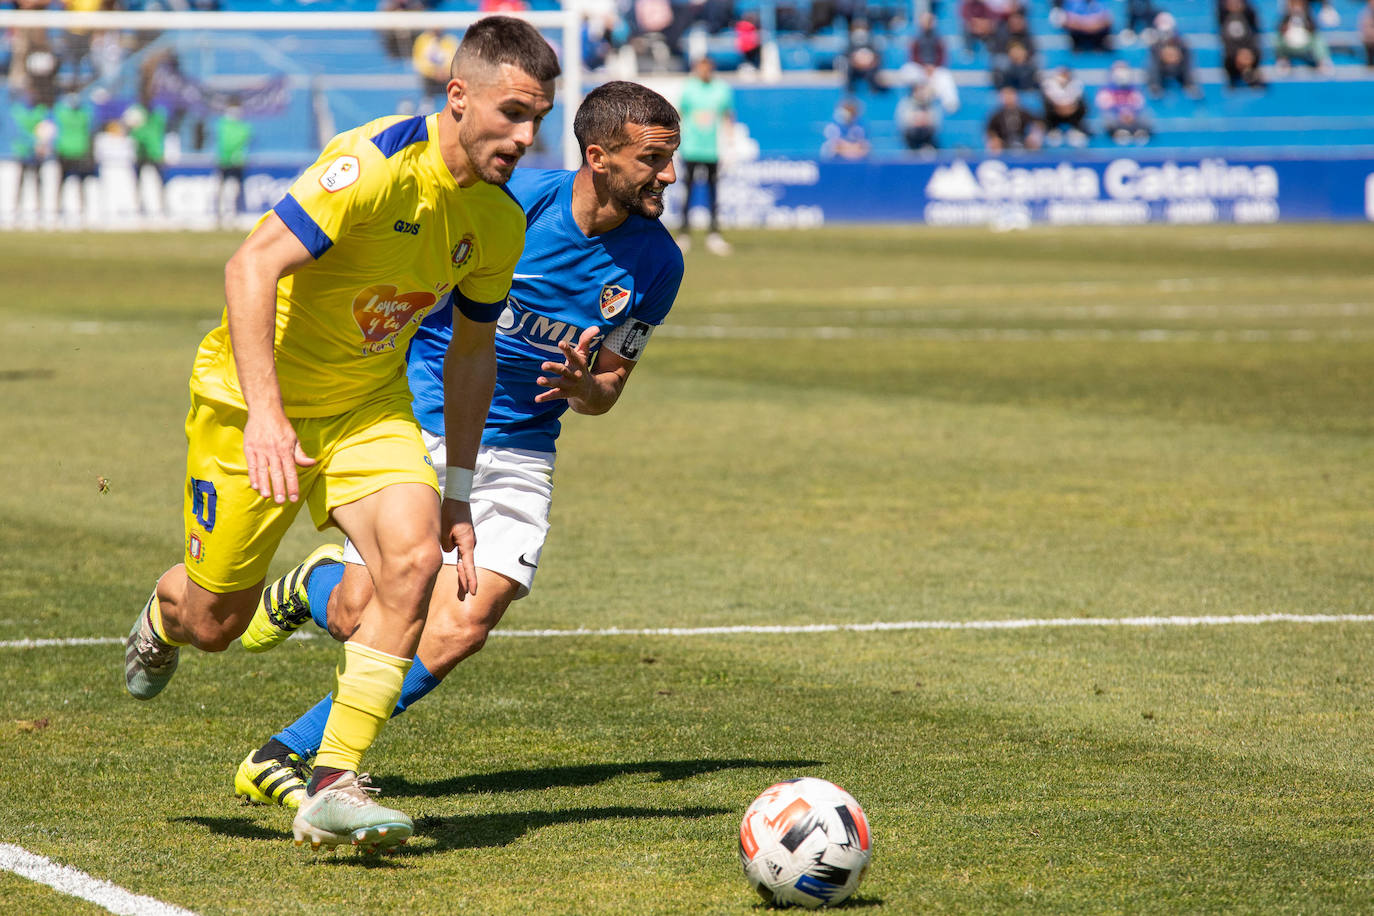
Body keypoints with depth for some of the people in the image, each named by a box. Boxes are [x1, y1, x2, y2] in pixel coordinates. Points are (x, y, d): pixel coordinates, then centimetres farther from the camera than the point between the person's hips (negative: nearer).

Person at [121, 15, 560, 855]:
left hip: (369, 406, 5)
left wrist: (458, 492, 9)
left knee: (414, 558, -22)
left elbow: (471, 352, 10)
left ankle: (335, 786, -17)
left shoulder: (500, 221, -4)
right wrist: (264, 413, -41)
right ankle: (163, 621, 45)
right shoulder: (377, 163, -27)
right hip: (254, 399, -5)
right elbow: (252, 266, -33)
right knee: (214, 622, 4)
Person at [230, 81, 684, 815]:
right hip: (418, 422, -3)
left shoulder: (657, 263, -3)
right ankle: (314, 587, 26)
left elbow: (608, 388, 7)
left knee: (465, 622, -17)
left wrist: (581, 386, -16)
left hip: (518, 452, 3)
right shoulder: (512, 201, -15)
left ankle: (287, 756, -6)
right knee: (360, 616, -14)